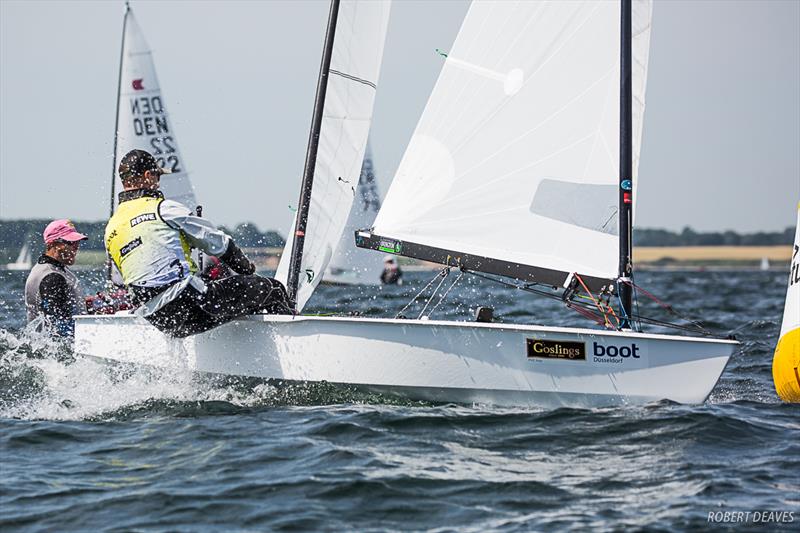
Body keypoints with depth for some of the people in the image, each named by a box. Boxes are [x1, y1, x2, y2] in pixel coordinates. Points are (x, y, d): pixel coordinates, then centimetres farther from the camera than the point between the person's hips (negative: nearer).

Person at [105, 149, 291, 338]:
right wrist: (247, 267, 21)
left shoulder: (110, 230, 16)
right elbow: (215, 241, 5)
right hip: (187, 301, -8)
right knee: (270, 289, 2)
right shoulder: (163, 209, -3)